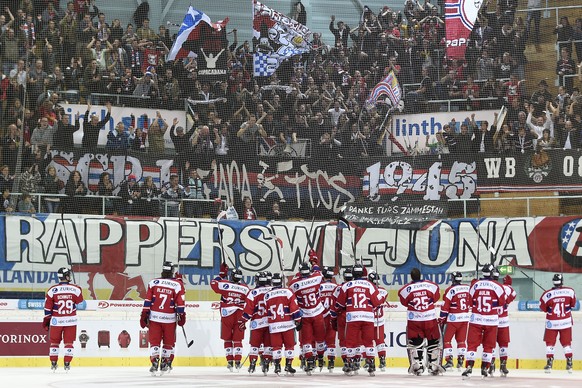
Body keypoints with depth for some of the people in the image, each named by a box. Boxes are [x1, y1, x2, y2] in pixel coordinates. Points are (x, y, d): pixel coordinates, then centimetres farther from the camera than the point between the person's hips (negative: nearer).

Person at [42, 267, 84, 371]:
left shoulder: (52, 290, -8)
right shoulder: (76, 289, -8)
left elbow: (48, 308, -2)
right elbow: (80, 304, 7)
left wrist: (46, 320, 10)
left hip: (56, 320, 0)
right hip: (71, 320, 0)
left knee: (54, 342, 14)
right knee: (69, 342, 9)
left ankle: (53, 363, 16)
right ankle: (67, 363, 7)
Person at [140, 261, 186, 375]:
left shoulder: (153, 283, 0)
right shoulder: (178, 285, -5)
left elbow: (147, 301, 1)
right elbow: (180, 303, -4)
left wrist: (144, 316, 7)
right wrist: (181, 316, 7)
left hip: (154, 317, 1)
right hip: (170, 319, -1)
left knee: (154, 341, 5)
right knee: (169, 342, 14)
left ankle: (154, 361, -8)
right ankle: (165, 363, 20)